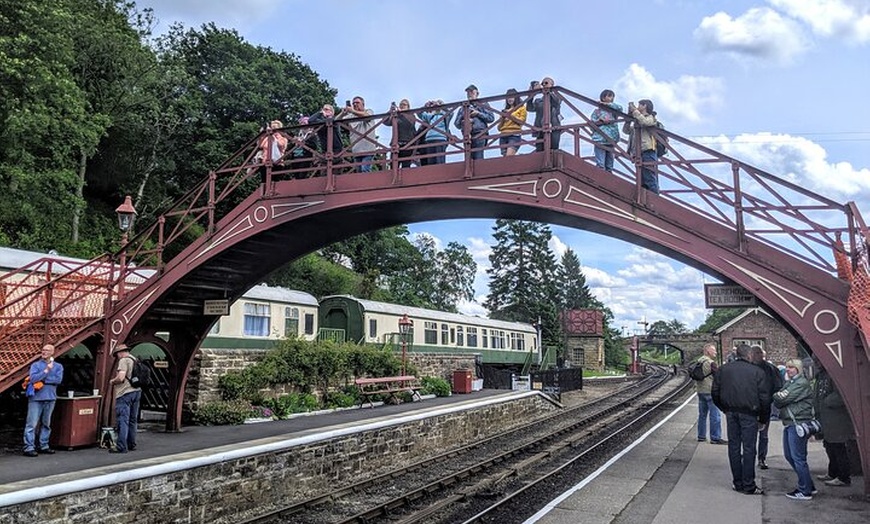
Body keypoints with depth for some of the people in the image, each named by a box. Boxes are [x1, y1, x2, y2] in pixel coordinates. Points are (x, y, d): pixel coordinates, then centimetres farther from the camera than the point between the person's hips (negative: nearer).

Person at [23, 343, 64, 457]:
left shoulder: (58, 366, 8)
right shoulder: (35, 365, 3)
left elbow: (58, 379, -7)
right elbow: (33, 378, -13)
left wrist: (41, 380, -8)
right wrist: (47, 370, -13)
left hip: (50, 398, 3)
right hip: (36, 398, -3)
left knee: (46, 424, 11)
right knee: (32, 424, -6)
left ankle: (44, 446, 20)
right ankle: (29, 447, -3)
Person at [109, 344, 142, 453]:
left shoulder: (124, 360, -10)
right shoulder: (136, 361, 15)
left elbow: (120, 378, -20)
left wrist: (112, 381, 0)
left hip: (125, 393, -8)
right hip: (136, 391, 8)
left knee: (123, 420, -7)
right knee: (133, 420, 15)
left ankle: (122, 447, -7)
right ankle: (131, 444, 22)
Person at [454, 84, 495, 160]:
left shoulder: (483, 105, 17)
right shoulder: (463, 108, 24)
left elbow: (491, 118, 5)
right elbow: (456, 124, 19)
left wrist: (478, 113, -2)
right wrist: (463, 122, -3)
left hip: (479, 134, -3)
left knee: (478, 158, -15)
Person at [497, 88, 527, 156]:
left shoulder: (521, 108, 15)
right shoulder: (505, 111, 25)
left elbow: (522, 121, 0)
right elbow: (499, 128, 19)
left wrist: (510, 116, -7)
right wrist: (503, 118, 3)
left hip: (514, 135, -5)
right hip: (503, 136, 5)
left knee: (509, 156, -25)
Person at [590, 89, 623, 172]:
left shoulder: (613, 110, 16)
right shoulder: (598, 110, 5)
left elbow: (620, 108, -5)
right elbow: (592, 122, 0)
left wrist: (608, 104, -5)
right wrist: (601, 122, -16)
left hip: (611, 140, 5)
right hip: (600, 139, -5)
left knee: (609, 164, 8)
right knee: (600, 165, -12)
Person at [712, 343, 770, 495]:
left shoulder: (723, 369, 5)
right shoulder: (757, 371, -5)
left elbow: (715, 392, 7)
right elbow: (765, 397, -4)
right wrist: (764, 418, 6)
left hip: (731, 412, 3)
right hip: (749, 414, -3)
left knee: (734, 447, 10)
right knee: (748, 448, 2)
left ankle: (738, 483, 17)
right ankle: (749, 486, 5)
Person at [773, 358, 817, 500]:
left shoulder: (802, 383, -11)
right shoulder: (790, 382, 18)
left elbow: (782, 398, -17)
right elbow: (779, 402, 8)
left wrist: (775, 396, 2)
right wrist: (778, 397, -12)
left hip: (798, 423, -10)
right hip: (789, 423, 10)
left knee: (798, 457, -4)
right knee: (789, 455, 14)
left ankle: (805, 491, 5)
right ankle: (809, 485, 25)